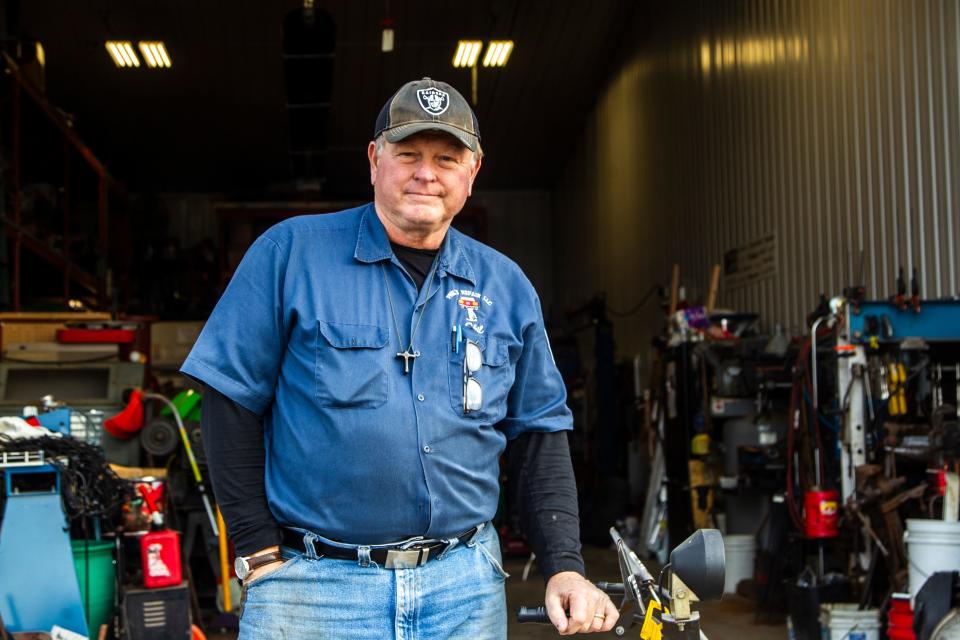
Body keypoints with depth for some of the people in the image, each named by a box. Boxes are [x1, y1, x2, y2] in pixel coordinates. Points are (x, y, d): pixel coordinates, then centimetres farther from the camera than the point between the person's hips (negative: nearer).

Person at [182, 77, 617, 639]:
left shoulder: (506, 287, 8)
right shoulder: (291, 252, -3)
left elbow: (540, 433, 11)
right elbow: (232, 402, -3)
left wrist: (565, 568, 2)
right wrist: (260, 551, -5)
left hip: (464, 586, 3)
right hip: (312, 582, -3)